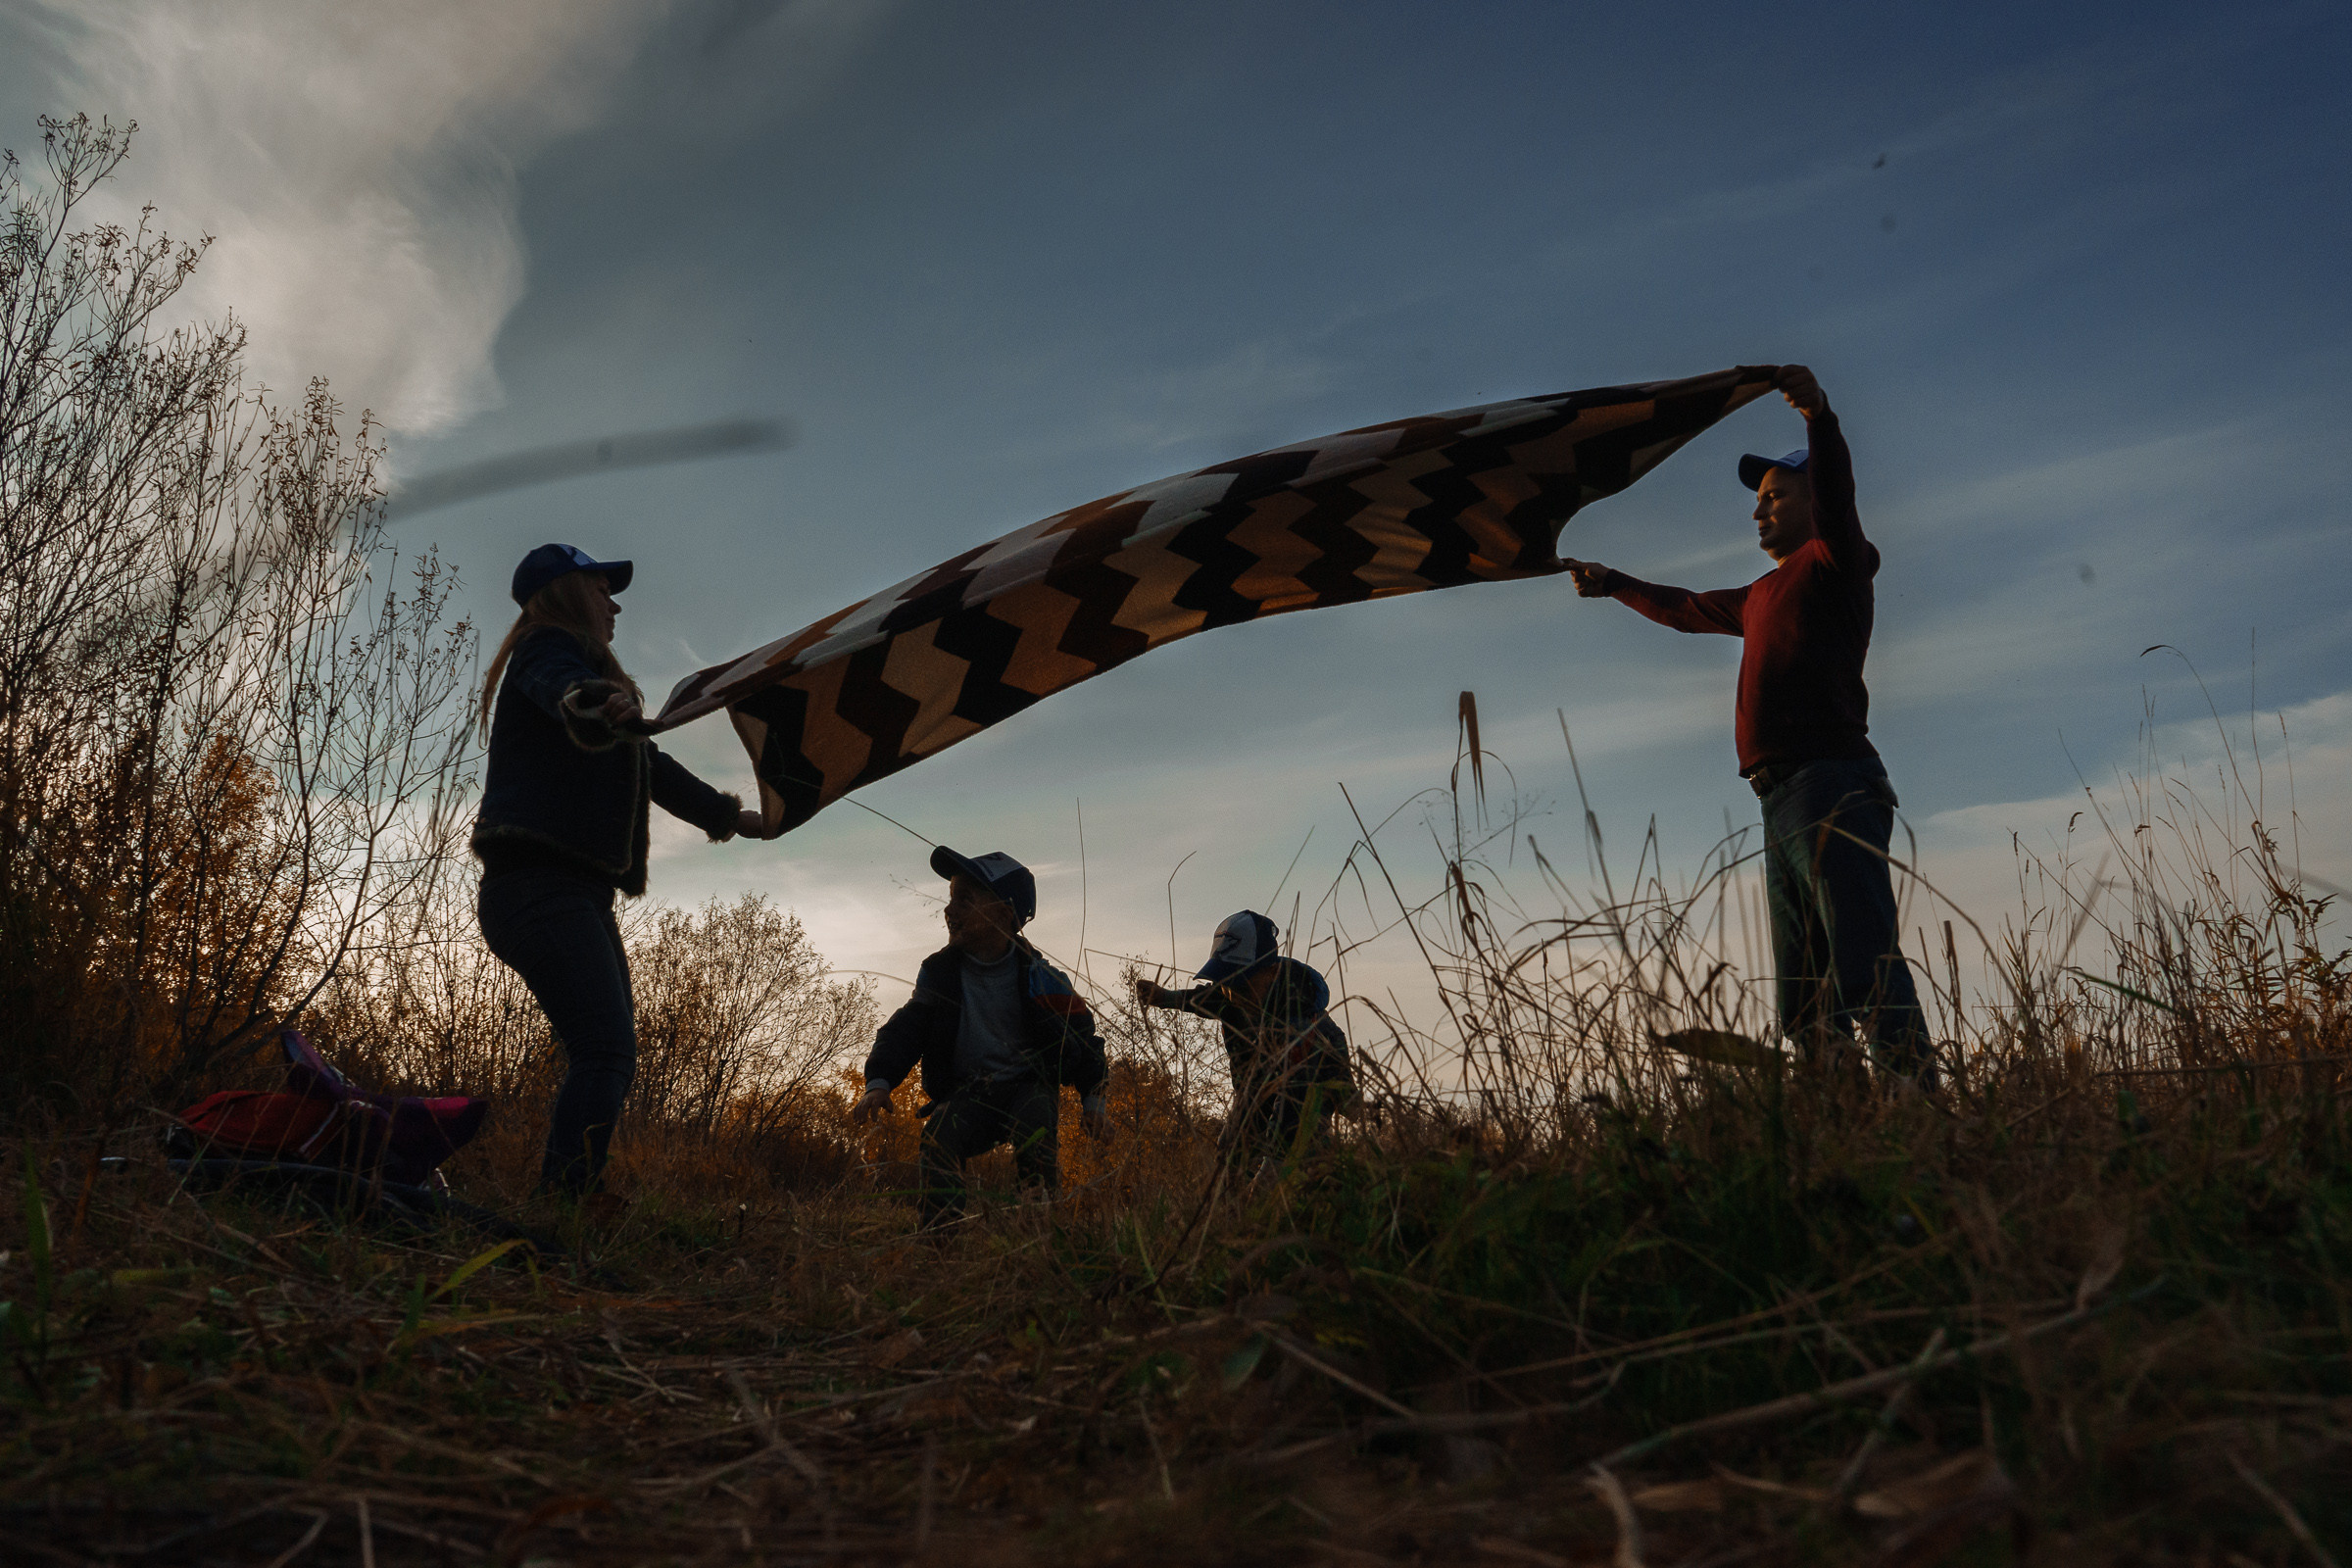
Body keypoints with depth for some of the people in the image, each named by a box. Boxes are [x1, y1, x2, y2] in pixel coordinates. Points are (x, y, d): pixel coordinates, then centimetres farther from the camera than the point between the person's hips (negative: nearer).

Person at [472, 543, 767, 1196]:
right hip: (542, 886, -10)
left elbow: (649, 766, 41)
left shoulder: (586, 667, 32)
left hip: (577, 896, 10)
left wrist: (728, 816, 49)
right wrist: (593, 702, -50)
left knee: (606, 1057, 2)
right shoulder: (549, 648, 2)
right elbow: (558, 688, -26)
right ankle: (564, 1208, -27)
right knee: (606, 1052, -21)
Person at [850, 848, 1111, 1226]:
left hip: (1029, 1086, -2)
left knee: (1036, 1136, -34)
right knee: (939, 1134, -29)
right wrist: (879, 1082, -12)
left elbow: (1080, 1036, 1)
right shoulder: (939, 972, 3)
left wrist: (1093, 1099, -9)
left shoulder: (1039, 978, -5)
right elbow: (905, 1031, 5)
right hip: (968, 1093, 2)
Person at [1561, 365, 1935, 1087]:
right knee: (1805, 1003, 4)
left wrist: (1820, 416, -32)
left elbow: (1835, 495, -16)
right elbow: (1686, 609, 45)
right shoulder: (1766, 594, 30)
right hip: (1785, 801, 9)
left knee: (1867, 972, -20)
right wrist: (1614, 584, 54)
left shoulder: (1832, 563, 5)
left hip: (1828, 782, -9)